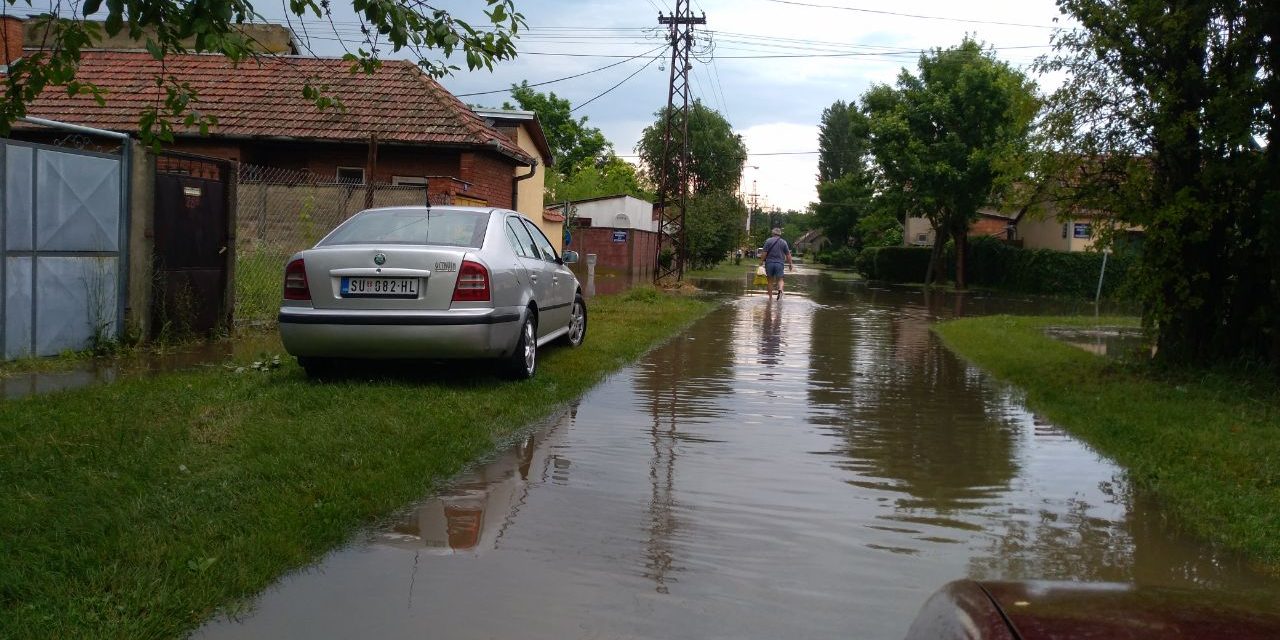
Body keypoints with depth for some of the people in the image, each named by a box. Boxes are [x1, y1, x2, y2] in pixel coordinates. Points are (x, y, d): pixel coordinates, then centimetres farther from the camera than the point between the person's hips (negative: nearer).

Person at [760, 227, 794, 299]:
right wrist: (791, 264, 13)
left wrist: (761, 261, 0)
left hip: (769, 263, 0)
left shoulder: (768, 241, 0)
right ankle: (780, 289, -25)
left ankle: (770, 297, 11)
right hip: (779, 263, 0)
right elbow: (788, 255, 6)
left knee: (770, 281, 9)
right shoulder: (783, 242, 5)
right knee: (780, 279, 6)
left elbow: (764, 253, -6)